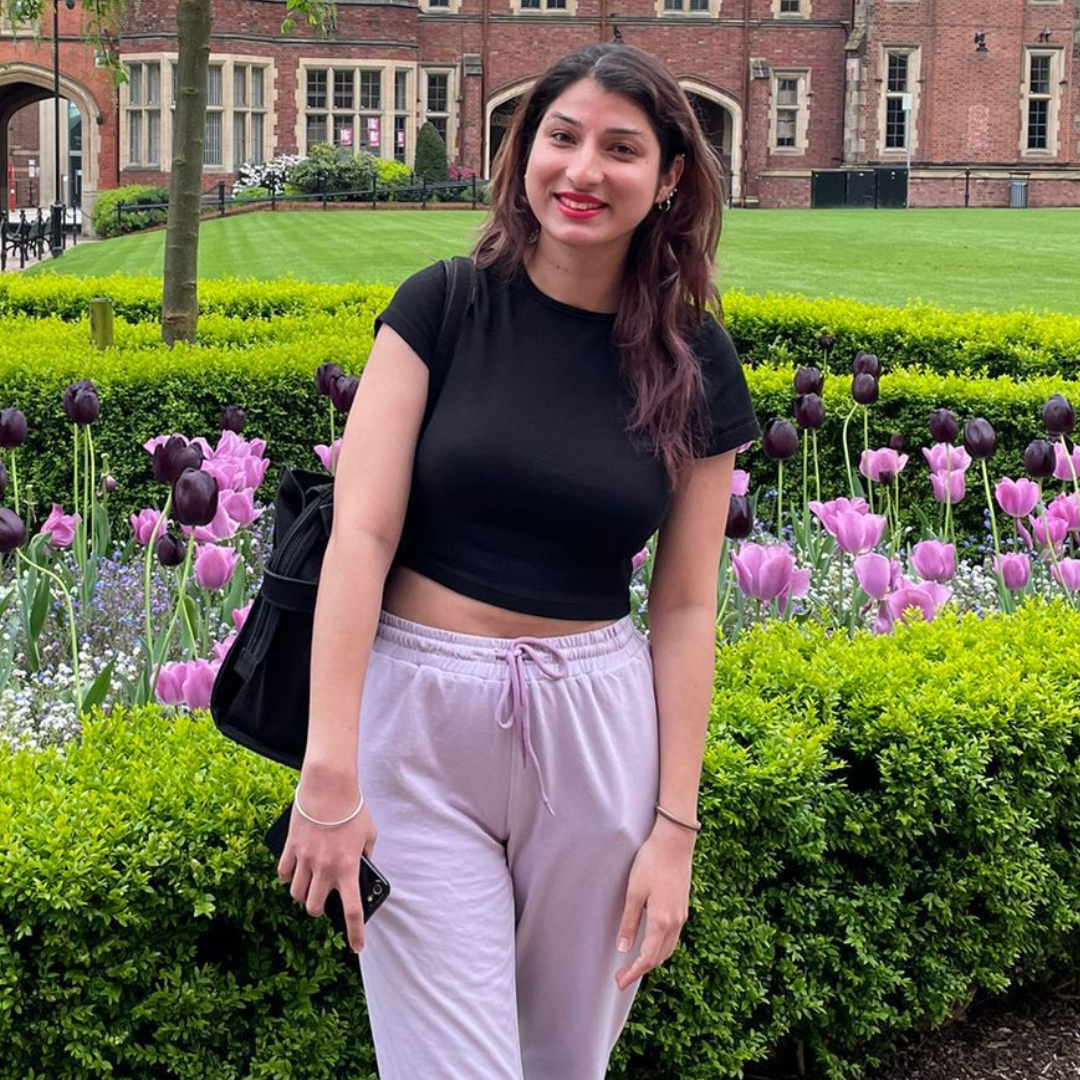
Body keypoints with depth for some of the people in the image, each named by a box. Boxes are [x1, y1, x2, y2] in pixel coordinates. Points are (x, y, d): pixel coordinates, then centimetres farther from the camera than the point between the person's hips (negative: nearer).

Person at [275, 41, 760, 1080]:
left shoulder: (695, 366, 3)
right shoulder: (441, 308, -3)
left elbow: (685, 607, 5)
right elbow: (361, 532, -10)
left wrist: (674, 828, 1)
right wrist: (328, 776, -17)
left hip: (597, 729, 2)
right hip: (417, 718, -2)